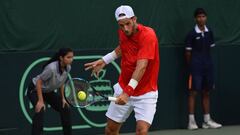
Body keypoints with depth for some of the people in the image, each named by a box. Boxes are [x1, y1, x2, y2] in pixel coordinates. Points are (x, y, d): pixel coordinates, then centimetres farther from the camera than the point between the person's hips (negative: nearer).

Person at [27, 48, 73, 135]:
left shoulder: (68, 68, -13)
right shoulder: (51, 68, -36)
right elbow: (39, 82, -28)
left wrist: (62, 98, 4)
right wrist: (40, 101, -29)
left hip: (49, 91, 8)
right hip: (35, 89, -8)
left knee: (65, 109, 4)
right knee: (40, 110, -30)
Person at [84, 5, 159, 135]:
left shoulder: (148, 35, -26)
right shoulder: (122, 33, -5)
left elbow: (141, 67, -37)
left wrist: (128, 91, -46)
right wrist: (104, 60, 12)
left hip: (145, 93, -6)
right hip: (123, 89, 6)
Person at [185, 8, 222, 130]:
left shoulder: (209, 33, 9)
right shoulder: (192, 34, -6)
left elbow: (210, 49, 15)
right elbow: (188, 52, -2)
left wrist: (209, 62, 11)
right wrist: (190, 66, 0)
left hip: (208, 67, 5)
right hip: (196, 68, -5)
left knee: (206, 93, 10)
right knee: (193, 92, -4)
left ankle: (207, 121, 16)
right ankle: (191, 121, -2)